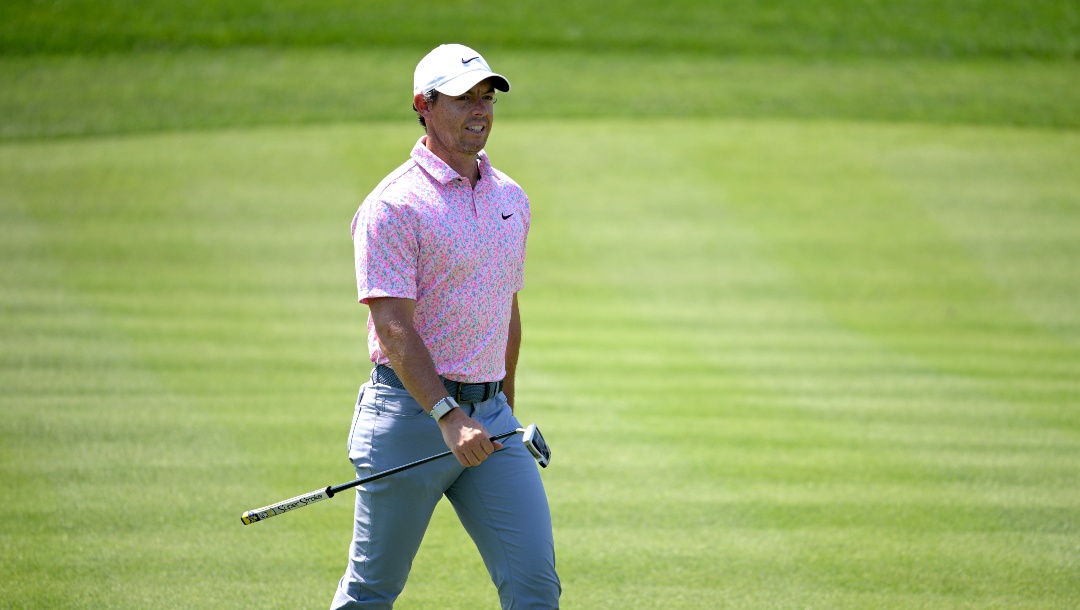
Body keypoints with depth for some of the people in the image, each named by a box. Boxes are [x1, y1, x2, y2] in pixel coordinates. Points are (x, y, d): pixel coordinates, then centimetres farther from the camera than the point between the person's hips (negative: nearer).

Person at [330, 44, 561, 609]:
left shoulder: (511, 198, 13)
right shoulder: (395, 205, -10)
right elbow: (393, 326, -18)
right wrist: (448, 416, -27)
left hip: (490, 416, 6)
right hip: (412, 410, -6)